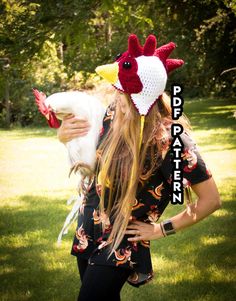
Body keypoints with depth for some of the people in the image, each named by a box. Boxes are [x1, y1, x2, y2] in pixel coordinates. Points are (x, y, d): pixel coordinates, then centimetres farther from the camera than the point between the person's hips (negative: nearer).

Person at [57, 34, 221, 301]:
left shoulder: (171, 139, -23)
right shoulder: (113, 114, -9)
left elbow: (211, 200, -15)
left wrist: (162, 229, -10)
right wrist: (64, 134, -11)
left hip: (122, 244, -6)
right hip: (88, 230, 6)